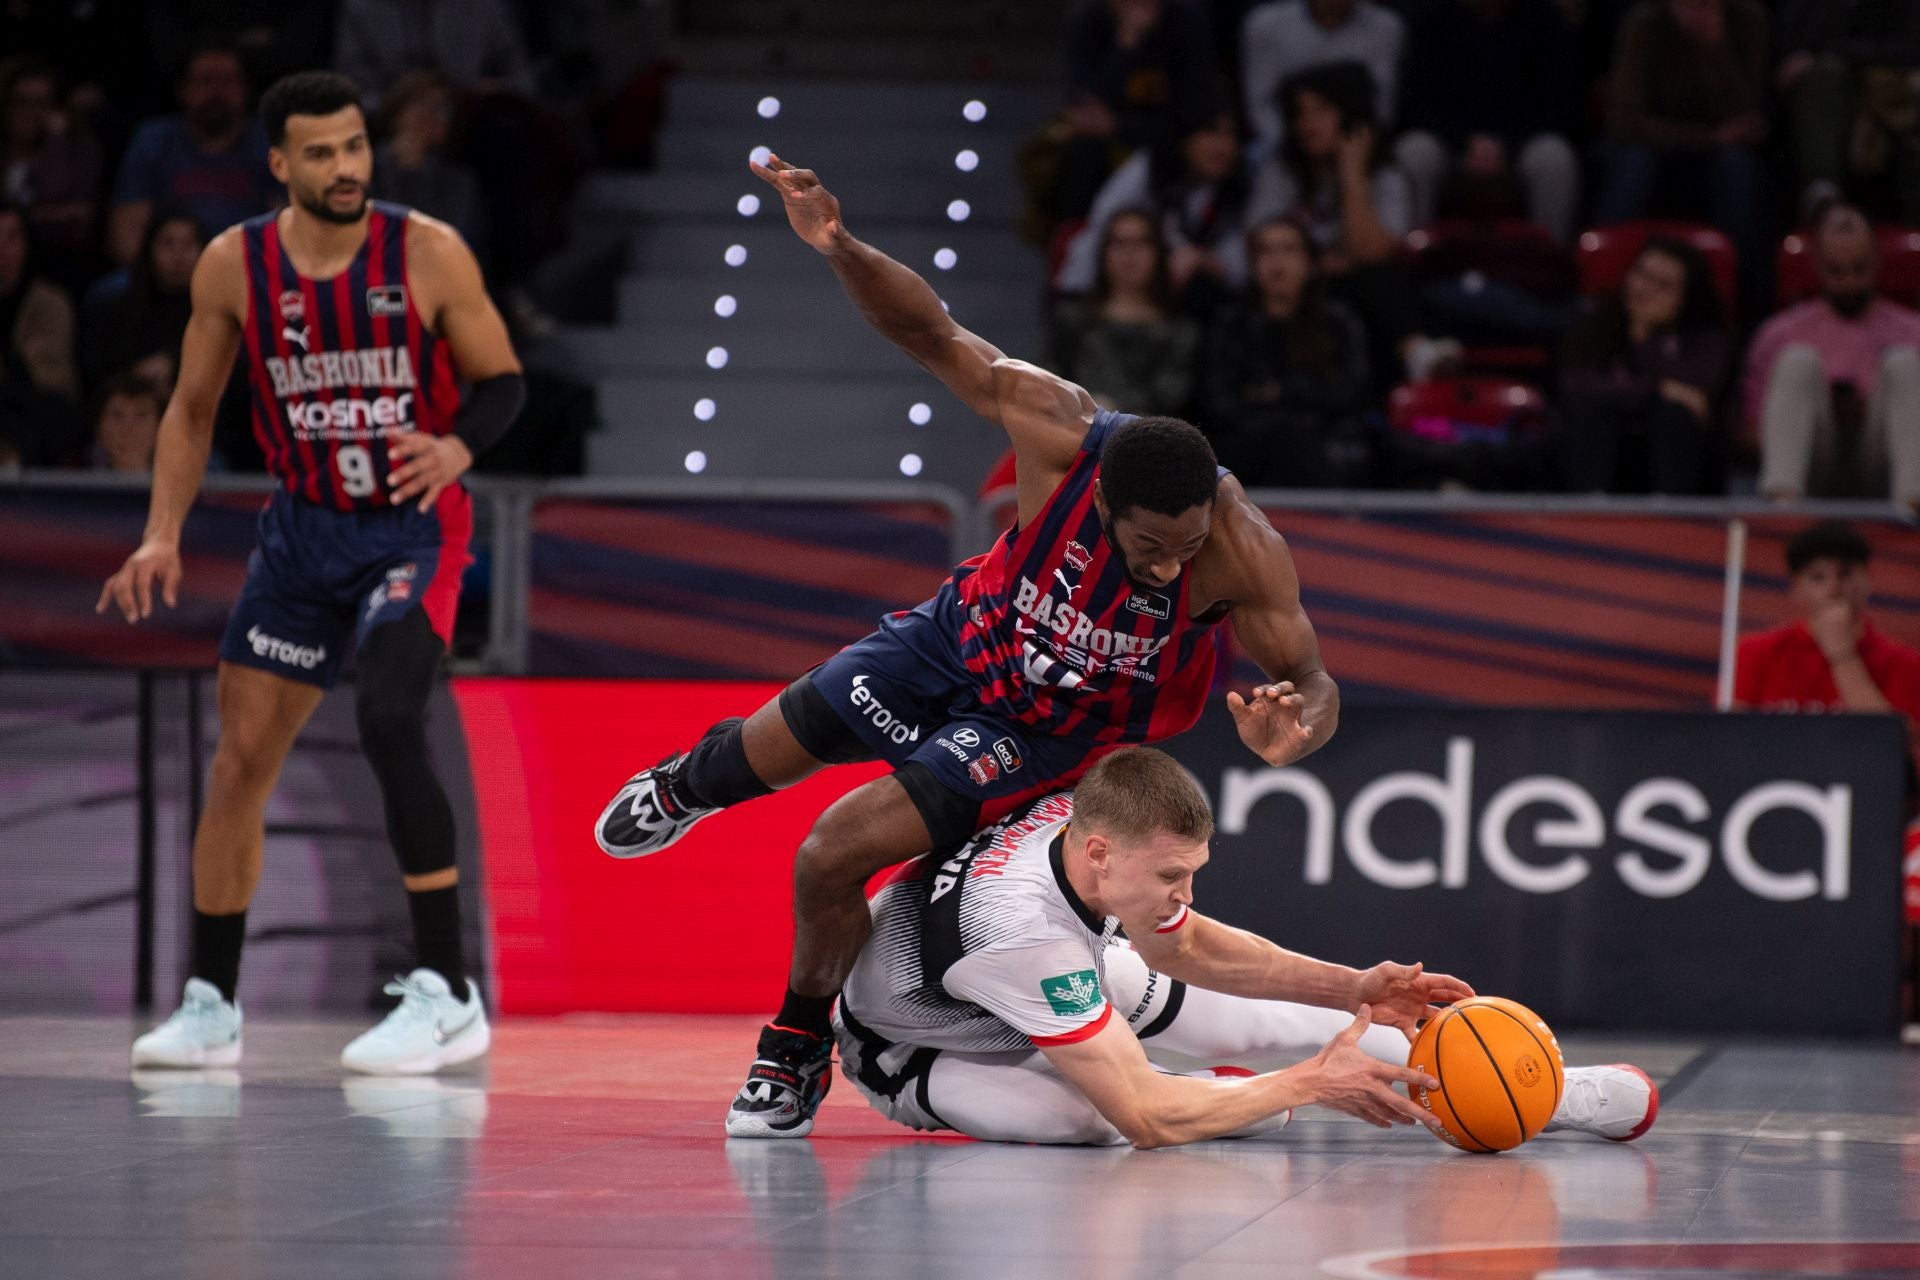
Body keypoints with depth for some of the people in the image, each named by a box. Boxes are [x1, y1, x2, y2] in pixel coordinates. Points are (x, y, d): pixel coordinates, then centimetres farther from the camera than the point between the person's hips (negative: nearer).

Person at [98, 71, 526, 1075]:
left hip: (413, 525, -4)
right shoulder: (233, 266, -5)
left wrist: (456, 447, -25)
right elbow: (193, 407, 7)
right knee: (240, 756, 3)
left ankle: (447, 998, -19)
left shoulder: (429, 254, -13)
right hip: (302, 528, 4)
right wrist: (162, 535, -2)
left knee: (389, 725, -25)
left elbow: (502, 380, -4)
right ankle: (210, 1007, 17)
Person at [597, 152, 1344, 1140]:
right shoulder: (1058, 429, -35)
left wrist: (1297, 722, -51)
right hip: (967, 635, 3)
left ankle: (798, 1055, 17)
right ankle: (694, 780, 65)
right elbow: (932, 335, -22)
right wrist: (840, 249, -37)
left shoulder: (1242, 552, -38)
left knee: (832, 857, -12)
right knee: (770, 752, 24)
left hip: (1046, 725, -3)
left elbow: (1311, 681, -26)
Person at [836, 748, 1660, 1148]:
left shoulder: (1088, 820, -23)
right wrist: (1310, 1087, -36)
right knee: (1086, 1114, -38)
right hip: (919, 1045, -7)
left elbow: (1183, 944, -1)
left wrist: (1349, 988, -13)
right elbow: (1145, 1118, -44)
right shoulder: (1023, 926, -46)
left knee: (1286, 1021, 0)